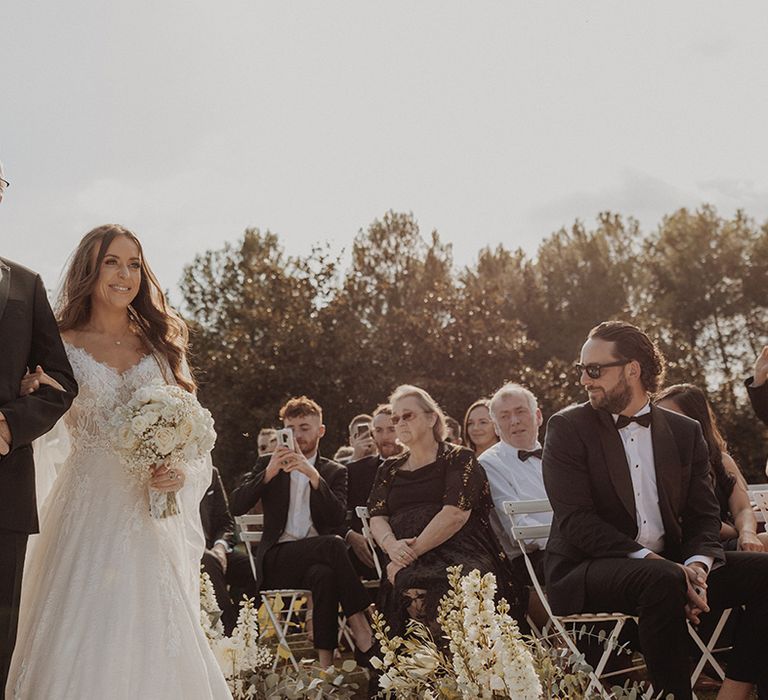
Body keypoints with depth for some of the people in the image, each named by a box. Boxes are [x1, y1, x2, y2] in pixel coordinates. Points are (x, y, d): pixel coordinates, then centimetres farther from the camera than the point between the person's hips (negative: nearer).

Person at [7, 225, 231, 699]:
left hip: (154, 512, 2)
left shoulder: (162, 346, 11)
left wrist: (182, 473, -8)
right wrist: (38, 395, -15)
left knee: (154, 636, 0)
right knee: (85, 636, -5)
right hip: (90, 512, -1)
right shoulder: (62, 348, 5)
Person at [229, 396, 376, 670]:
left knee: (322, 574, -38)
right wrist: (269, 473, -12)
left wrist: (314, 476, -15)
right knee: (333, 543, -32)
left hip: (317, 559, 1)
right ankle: (359, 625, -29)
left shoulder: (335, 472, 16)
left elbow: (338, 518, -3)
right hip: (276, 561, -1)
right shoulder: (266, 464, 17)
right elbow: (236, 506, 1)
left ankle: (325, 659, -38)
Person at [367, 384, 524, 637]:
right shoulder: (389, 469, 26)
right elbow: (377, 517, 13)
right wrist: (391, 544, -11)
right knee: (410, 586, -37)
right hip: (407, 562, 3)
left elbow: (456, 513, -5)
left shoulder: (460, 459, 10)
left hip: (458, 553, -3)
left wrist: (413, 551, -13)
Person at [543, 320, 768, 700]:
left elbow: (704, 515, 6)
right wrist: (652, 561, -23)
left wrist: (697, 565, -18)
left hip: (670, 566, 5)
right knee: (663, 581, -35)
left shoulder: (685, 432, 10)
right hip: (588, 569, -4)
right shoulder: (567, 428, -2)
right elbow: (576, 521, -12)